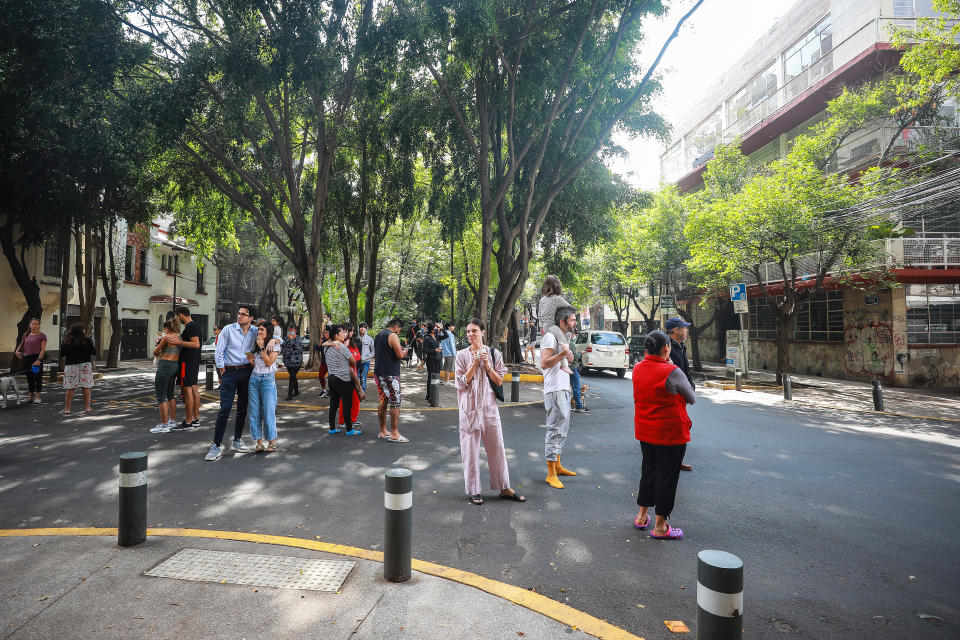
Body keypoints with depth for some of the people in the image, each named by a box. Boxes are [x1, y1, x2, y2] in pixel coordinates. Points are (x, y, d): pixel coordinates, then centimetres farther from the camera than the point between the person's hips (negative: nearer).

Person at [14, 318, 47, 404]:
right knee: (29, 377, 12)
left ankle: (37, 396, 4)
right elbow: (21, 344, 31)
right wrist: (17, 350, 9)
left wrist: (39, 360, -21)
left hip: (37, 358, -6)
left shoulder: (41, 336, -4)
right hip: (26, 358, 6)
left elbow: (43, 348, -11)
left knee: (38, 377, -2)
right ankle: (31, 396, 22)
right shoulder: (26, 335, 13)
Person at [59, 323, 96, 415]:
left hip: (71, 366, 1)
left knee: (70, 388, 5)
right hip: (85, 365, -1)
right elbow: (94, 353, 1)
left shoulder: (67, 342, 0)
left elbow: (62, 354, 7)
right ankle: (87, 408, 9)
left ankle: (67, 409, 7)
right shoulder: (87, 340, -5)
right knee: (85, 387, 5)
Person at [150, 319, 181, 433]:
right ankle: (172, 421, 27)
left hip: (165, 366, -9)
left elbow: (155, 352, -2)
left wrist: (158, 355, 20)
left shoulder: (167, 337, -12)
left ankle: (164, 425, -1)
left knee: (160, 396, -2)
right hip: (175, 365, 9)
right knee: (170, 395, 19)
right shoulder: (179, 337, 10)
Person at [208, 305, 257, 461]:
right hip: (229, 371, -3)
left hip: (246, 372, 3)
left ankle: (237, 440, 22)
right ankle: (217, 445, -3)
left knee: (243, 408, 9)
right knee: (225, 408, -8)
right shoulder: (228, 329, -1)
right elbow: (219, 352, 0)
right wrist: (223, 372, -2)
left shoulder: (254, 333, 6)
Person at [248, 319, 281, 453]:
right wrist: (249, 360, -3)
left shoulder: (274, 345, 0)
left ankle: (272, 442, 7)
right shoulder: (255, 345, 15)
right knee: (254, 412, 3)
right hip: (254, 378, 5)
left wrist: (262, 348, -12)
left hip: (268, 379, -5)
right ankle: (259, 442, 10)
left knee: (268, 411, -4)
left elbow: (269, 362, -11)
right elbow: (253, 364, 17)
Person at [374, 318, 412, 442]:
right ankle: (394, 434, -2)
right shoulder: (393, 336, -11)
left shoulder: (378, 336, 16)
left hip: (378, 373, 9)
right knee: (395, 403, -3)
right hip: (390, 375, -9)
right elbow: (400, 355, -20)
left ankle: (383, 432, 19)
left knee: (382, 402, 13)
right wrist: (405, 351, 2)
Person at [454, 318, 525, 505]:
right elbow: (462, 382, -7)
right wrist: (475, 363, -13)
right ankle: (473, 490, 17)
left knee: (497, 447, 7)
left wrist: (487, 365, -11)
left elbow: (500, 381, 1)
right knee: (470, 449, 4)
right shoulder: (462, 355, 0)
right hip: (470, 407, -1)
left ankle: (504, 488, 19)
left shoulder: (494, 354, 4)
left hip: (489, 406, 1)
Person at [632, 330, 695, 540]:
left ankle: (641, 516, 31)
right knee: (667, 476, 5)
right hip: (670, 434, -6)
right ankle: (660, 527, 15)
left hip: (645, 432, 7)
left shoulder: (637, 368, 0)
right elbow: (692, 399, -7)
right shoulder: (672, 372, -19)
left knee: (648, 470, 20)